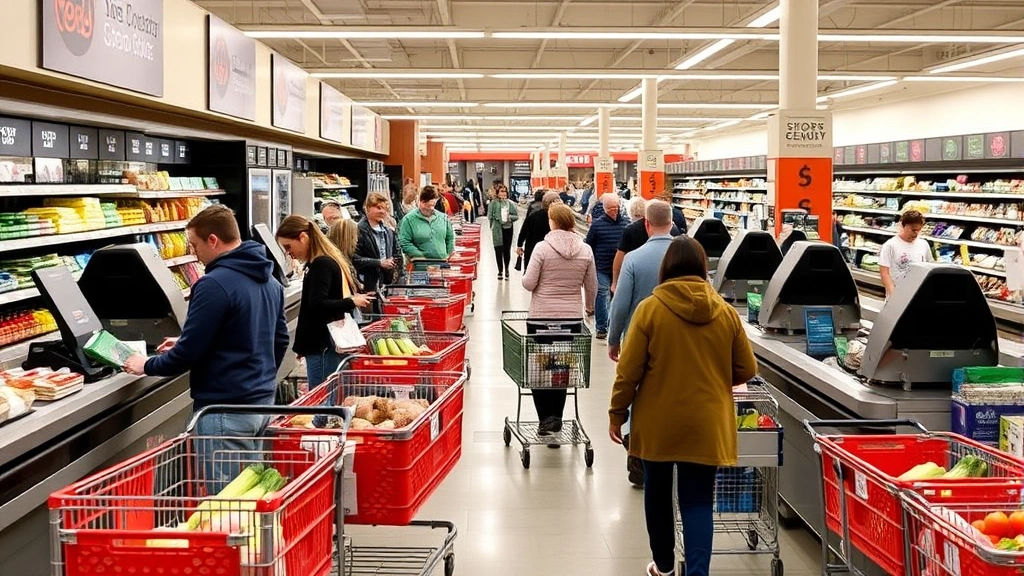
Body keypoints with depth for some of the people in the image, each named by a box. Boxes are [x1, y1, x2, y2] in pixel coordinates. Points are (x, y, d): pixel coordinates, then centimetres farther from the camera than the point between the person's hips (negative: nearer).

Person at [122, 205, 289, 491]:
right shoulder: (269, 280, 9)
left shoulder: (214, 284, -18)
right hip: (263, 400, 9)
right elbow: (280, 340, 18)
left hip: (226, 409, -9)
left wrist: (147, 366, 1)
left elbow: (189, 353, -16)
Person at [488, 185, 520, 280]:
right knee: (498, 250, 1)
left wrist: (509, 217, -13)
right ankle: (500, 271, 12)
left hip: (508, 228, 1)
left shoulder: (511, 203, 4)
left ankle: (506, 270, 21)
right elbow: (490, 216, -1)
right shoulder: (493, 203, -1)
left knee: (507, 250, 5)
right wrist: (498, 218, -14)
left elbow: (516, 216, 4)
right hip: (497, 229, -1)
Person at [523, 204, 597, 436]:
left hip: (542, 316, -3)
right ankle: (556, 418, 20)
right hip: (572, 316, 3)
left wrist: (524, 277, 12)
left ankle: (546, 418, 2)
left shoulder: (543, 247, -11)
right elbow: (591, 287, 8)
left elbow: (528, 283, -11)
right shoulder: (585, 251, 0)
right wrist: (589, 308, 27)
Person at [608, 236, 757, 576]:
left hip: (658, 421, -1)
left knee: (658, 492, 18)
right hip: (705, 422, 1)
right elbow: (746, 370, 4)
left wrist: (617, 412, 3)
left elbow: (628, 370, -9)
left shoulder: (650, 308, -10)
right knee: (698, 500, 5)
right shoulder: (726, 312, -3)